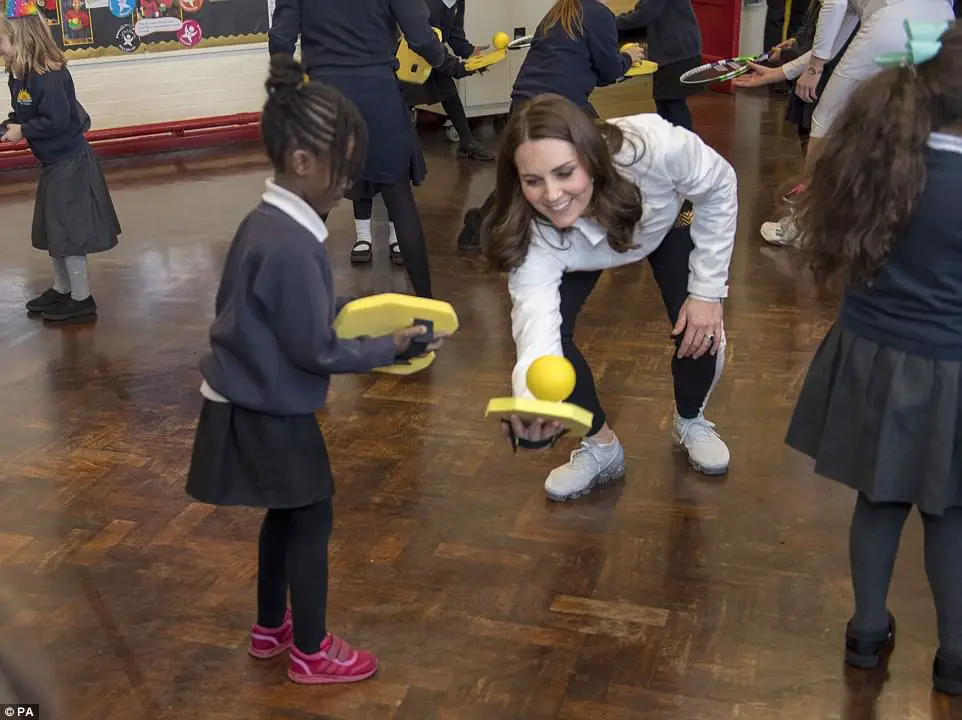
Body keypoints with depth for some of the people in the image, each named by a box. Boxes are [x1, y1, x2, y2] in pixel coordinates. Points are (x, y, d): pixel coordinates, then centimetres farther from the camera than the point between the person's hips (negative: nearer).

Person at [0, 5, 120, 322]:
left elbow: (56, 120, -28)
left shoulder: (49, 76, -25)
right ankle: (61, 289, 32)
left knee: (68, 231, -2)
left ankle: (82, 299, 10)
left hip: (69, 163, -10)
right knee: (54, 229, 18)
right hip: (55, 162, 10)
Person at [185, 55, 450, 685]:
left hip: (254, 403, 9)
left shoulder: (267, 222, 2)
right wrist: (391, 348, -14)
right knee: (312, 518, 7)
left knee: (286, 513, 23)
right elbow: (315, 350, -23)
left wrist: (348, 306, 8)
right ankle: (312, 653, 23)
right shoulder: (291, 246, -28)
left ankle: (271, 628, 40)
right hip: (269, 412, -9)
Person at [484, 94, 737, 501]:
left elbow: (719, 186, -24)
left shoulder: (654, 148, -44)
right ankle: (601, 447, 8)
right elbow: (536, 320, -52)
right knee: (551, 329, -18)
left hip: (670, 219, 0)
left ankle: (690, 420, 20)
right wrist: (533, 401, -74)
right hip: (578, 250, 1)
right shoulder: (532, 235, -41)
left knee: (700, 331, -16)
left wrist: (708, 291, -24)